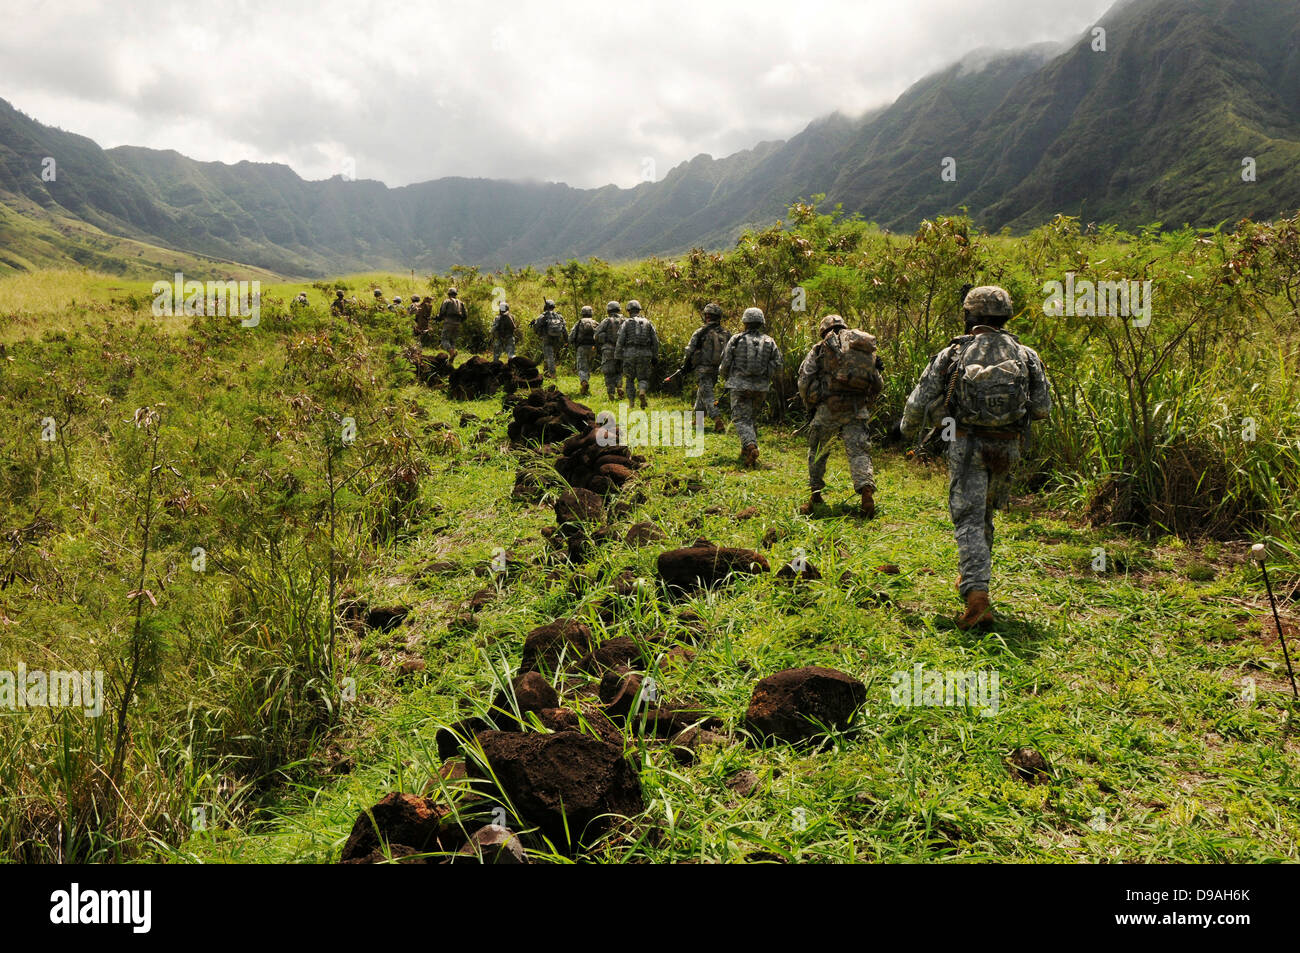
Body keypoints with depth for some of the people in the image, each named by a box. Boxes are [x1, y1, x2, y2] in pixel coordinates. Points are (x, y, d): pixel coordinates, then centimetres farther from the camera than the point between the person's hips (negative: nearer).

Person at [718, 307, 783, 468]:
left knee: (741, 418, -3)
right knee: (751, 417, 20)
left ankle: (750, 445, -27)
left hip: (740, 385, -3)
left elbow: (725, 364, -1)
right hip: (761, 387, 4)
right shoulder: (769, 342, 6)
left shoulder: (736, 339, -2)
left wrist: (726, 375, 20)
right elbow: (777, 365, 1)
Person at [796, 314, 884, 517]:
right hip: (857, 409, 2)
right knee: (859, 451, -3)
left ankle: (815, 496, 23)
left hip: (829, 408, -2)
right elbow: (879, 384, 14)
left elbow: (805, 381, 1)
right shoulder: (868, 348, 16)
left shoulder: (821, 348, 6)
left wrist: (811, 407, 14)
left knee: (817, 451, 16)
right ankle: (867, 490, -26)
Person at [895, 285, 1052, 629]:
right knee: (985, 513, 21)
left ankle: (977, 594, -20)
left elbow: (920, 402, 0)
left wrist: (905, 430, 19)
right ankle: (971, 577, 35)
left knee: (969, 520, -5)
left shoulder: (952, 354, -3)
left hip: (967, 446, -3)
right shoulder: (1026, 356, 3)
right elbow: (1043, 409, 4)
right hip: (1007, 447, 3)